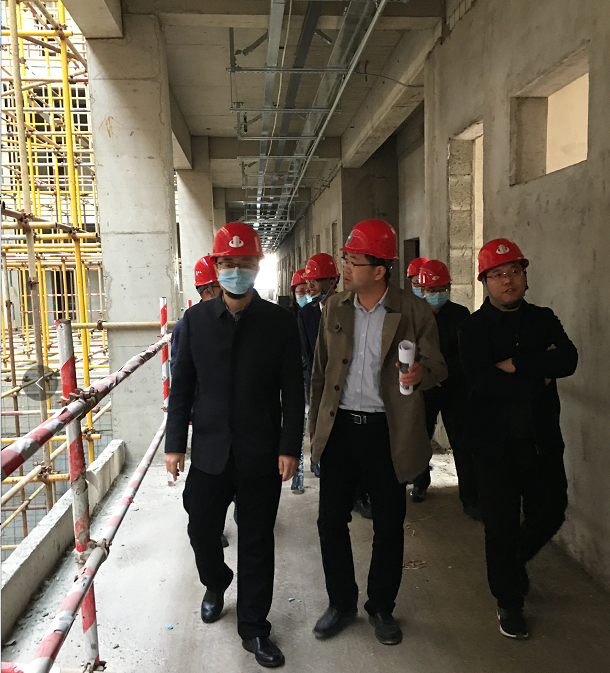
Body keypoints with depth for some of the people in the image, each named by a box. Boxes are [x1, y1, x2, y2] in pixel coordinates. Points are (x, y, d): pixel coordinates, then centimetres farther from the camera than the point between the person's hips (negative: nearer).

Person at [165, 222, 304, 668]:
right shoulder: (197, 318, 2)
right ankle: (216, 584, 48)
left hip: (262, 455, -1)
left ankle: (254, 628, 30)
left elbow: (292, 391, -3)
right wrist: (175, 443, 1)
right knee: (202, 530, 14)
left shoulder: (280, 321, -3)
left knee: (257, 543, 10)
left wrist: (290, 448, -7)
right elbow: (183, 385, 4)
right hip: (209, 451, 2)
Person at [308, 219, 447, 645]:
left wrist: (422, 373, -25)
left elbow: (438, 366, 0)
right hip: (340, 429, 3)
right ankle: (341, 604, 32)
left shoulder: (414, 311, -6)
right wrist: (316, 427, 9)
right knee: (331, 521, 9)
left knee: (389, 527, 10)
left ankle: (382, 608, 34)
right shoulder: (334, 308, 4)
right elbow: (320, 372, 10)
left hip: (388, 433, -2)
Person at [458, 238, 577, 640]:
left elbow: (568, 361, -11)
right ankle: (509, 602, 30)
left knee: (550, 513, 13)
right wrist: (540, 375, -14)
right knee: (501, 525, 7)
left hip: (543, 440, 4)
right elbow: (482, 380, -20)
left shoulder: (544, 320, 6)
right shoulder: (474, 328, -5)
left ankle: (514, 561, 45)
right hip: (496, 442, -3)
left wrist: (515, 364, -19)